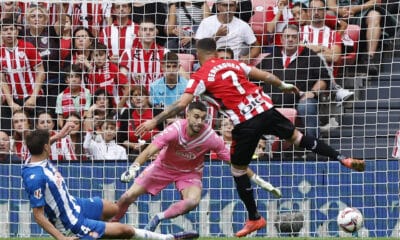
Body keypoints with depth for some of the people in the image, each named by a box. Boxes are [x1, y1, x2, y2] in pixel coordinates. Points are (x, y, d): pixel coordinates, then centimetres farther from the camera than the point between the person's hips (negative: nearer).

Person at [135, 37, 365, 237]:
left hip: (246, 123, -5)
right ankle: (343, 159, 19)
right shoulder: (233, 64, 15)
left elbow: (182, 104, -7)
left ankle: (254, 218, 19)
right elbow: (264, 75, 22)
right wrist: (284, 85, 39)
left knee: (238, 169, 13)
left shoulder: (201, 76, 0)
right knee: (297, 136, 23)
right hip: (266, 109, 5)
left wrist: (155, 121, -4)